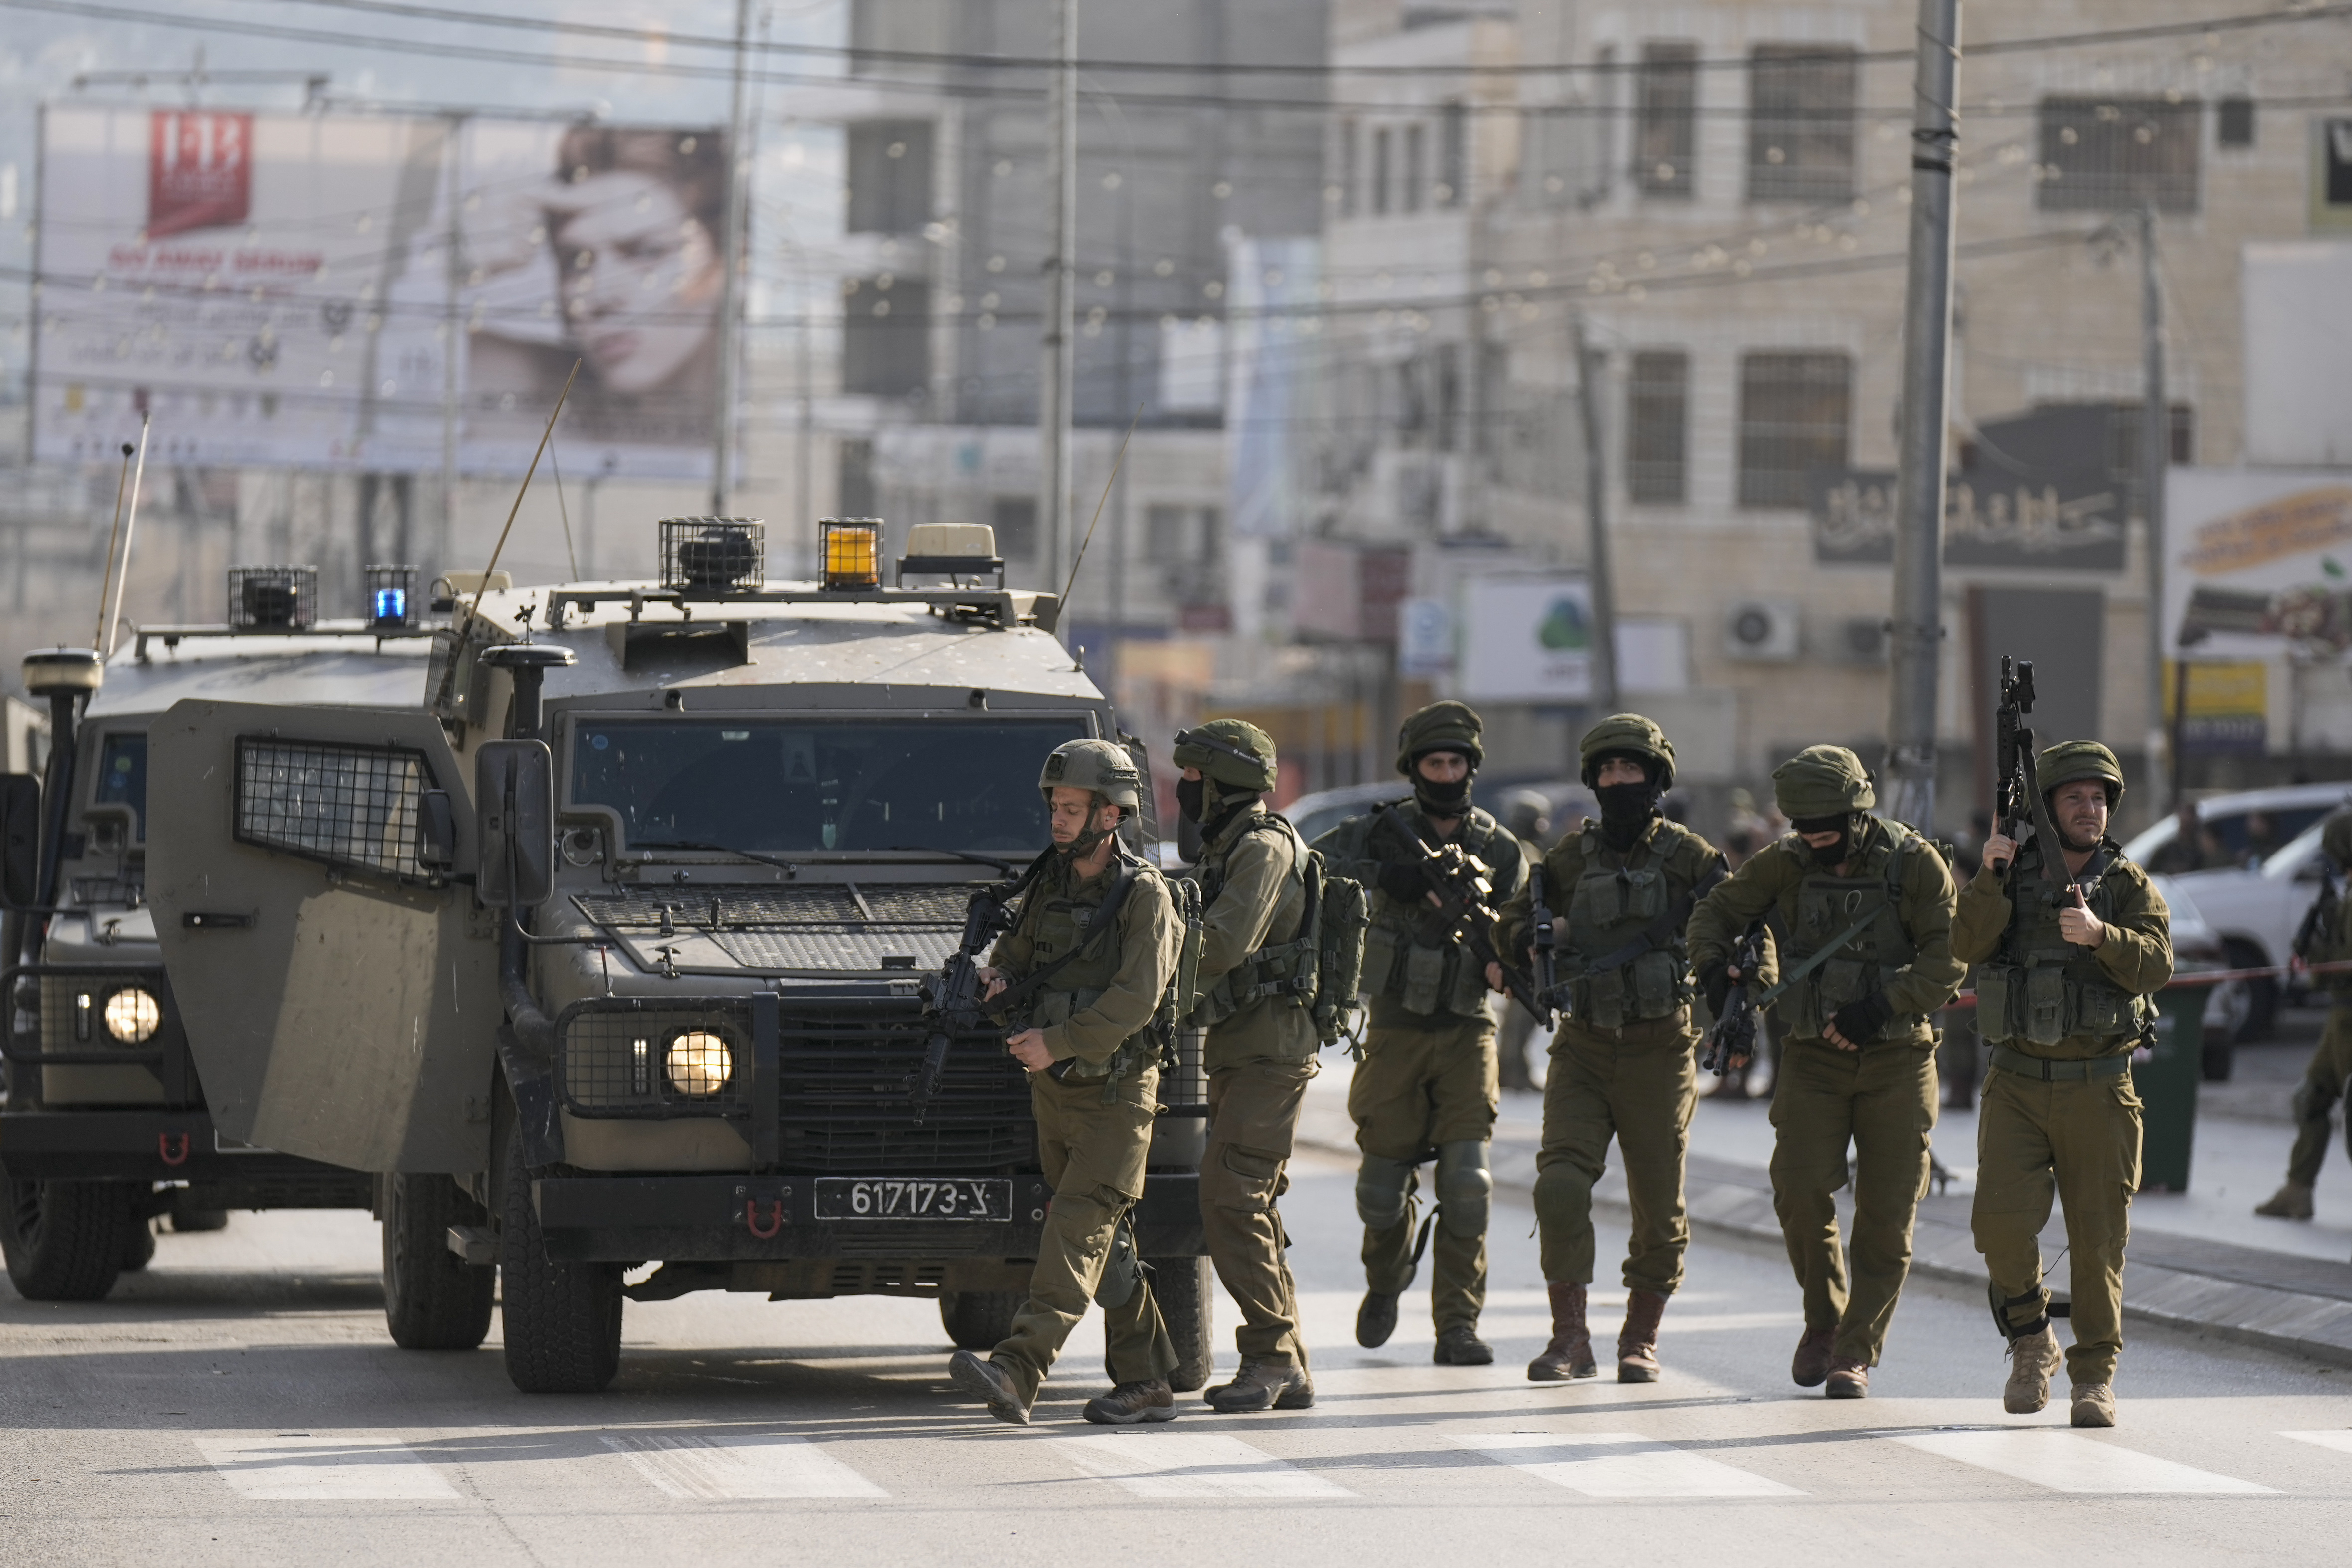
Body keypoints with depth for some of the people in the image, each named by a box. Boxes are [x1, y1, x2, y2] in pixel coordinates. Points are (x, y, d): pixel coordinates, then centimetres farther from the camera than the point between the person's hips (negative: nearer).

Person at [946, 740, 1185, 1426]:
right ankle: (1146, 1382, 18)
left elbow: (1135, 1000, -22)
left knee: (1077, 1232, -15)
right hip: (1055, 1089, 7)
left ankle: (1016, 1373, -28)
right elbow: (1018, 951, 24)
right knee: (1104, 1242, 10)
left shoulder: (1144, 896, -13)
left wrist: (1056, 1042, -26)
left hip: (1116, 1094, -7)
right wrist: (1001, 977, 1)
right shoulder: (1051, 882, 8)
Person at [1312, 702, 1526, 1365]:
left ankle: (1458, 1328, -9)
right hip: (1396, 1031, 0)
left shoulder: (1501, 852, 3)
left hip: (1467, 1033, 0)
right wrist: (1379, 874, -25)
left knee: (1467, 1180, -13)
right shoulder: (1385, 831, -1)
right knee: (1382, 1187, 5)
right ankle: (1386, 1279, 37)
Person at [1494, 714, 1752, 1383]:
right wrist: (1544, 933, -9)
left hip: (1659, 1052, -1)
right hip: (1583, 1052, 2)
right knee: (1560, 1185, -14)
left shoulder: (1688, 856, 0)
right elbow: (1511, 928, 14)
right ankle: (1570, 1339, -8)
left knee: (1660, 1208, 2)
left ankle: (1641, 1339, 19)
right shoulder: (1572, 856, 7)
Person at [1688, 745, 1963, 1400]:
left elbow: (1948, 956, -11)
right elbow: (1718, 910, 10)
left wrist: (1882, 1008, -22)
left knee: (1886, 1215, -3)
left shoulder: (1914, 863, -8)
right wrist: (1713, 965, -12)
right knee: (1802, 1191, -13)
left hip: (1896, 1058, -2)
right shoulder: (1786, 863, 0)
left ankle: (1856, 1352, 6)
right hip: (1814, 1058, 2)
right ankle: (1824, 1318, 10)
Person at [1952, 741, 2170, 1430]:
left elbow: (2156, 962, -14)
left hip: (2098, 1094, 0)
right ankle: (2031, 1341, 8)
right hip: (2018, 1089, 1)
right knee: (2002, 1218, -15)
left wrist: (2099, 934, -31)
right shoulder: (2011, 879, 7)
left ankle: (2095, 1378, 11)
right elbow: (1969, 944, -10)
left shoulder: (2129, 886, 3)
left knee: (2098, 1238, 0)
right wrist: (1990, 877, -23)